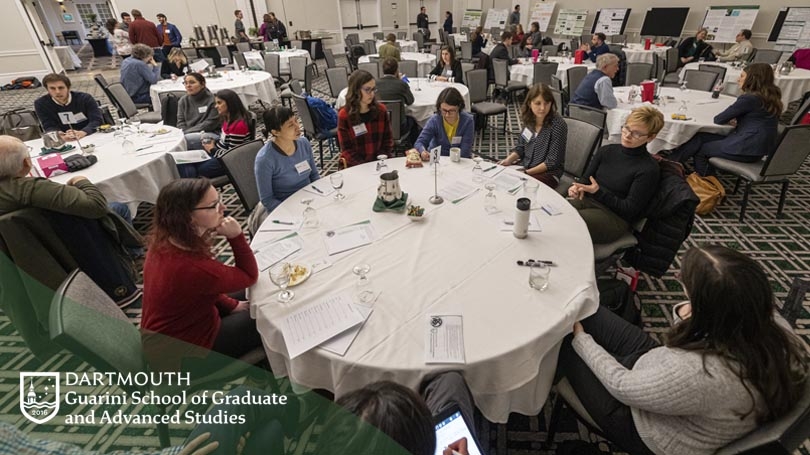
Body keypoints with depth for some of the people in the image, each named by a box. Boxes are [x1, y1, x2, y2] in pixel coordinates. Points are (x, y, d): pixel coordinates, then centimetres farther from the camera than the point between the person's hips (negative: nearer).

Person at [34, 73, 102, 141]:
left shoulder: (85, 98, -5)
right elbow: (49, 127, -6)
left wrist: (82, 132, -36)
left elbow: (98, 121, -17)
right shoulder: (40, 104, -1)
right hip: (65, 142, 1)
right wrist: (59, 136, -31)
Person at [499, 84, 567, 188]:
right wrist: (509, 160, -8)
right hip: (524, 167, 6)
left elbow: (553, 161, -17)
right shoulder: (529, 120, 0)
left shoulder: (557, 125, -18)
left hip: (548, 173, -6)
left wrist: (528, 172, -20)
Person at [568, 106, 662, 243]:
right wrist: (578, 187, -9)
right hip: (587, 201, 6)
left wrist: (599, 192, -18)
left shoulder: (648, 169, -6)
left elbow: (629, 210, -8)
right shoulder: (606, 151, 11)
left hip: (615, 218, -5)